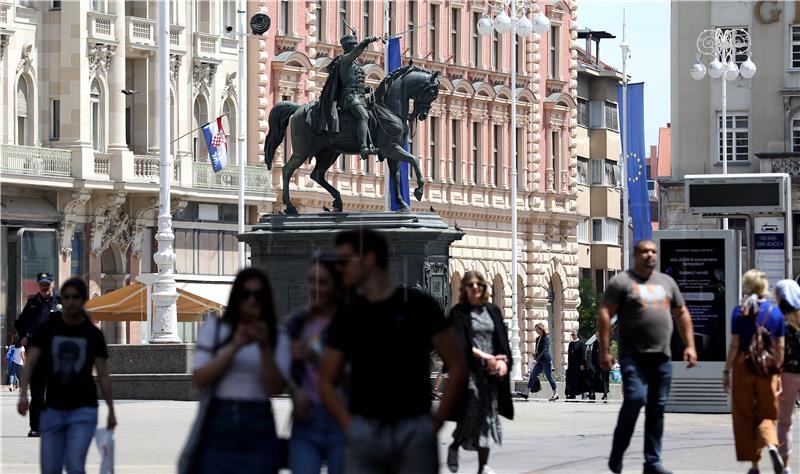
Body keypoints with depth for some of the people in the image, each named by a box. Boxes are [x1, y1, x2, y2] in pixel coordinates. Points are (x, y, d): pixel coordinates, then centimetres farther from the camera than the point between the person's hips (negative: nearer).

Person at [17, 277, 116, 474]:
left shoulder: (93, 334, -1)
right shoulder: (47, 330, 0)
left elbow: (103, 375, -1)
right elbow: (30, 363, -9)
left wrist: (111, 411, -5)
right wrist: (23, 395, -24)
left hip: (83, 409, -2)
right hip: (53, 409, 2)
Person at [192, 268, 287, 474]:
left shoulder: (276, 337, 7)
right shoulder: (213, 329, 8)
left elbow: (274, 388, -3)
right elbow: (200, 379, -3)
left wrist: (264, 347, -15)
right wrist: (234, 347, -12)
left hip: (258, 431, 0)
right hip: (218, 426, 0)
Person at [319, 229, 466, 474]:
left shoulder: (418, 306, 1)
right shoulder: (346, 317, 11)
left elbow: (457, 367, 1)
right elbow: (327, 381, 15)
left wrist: (436, 421, -4)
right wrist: (348, 424, 1)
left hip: (413, 431, -3)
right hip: (364, 433, 3)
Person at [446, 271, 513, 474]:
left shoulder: (492, 311, 13)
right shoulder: (459, 313, 0)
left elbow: (503, 339, 9)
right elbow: (461, 343, -10)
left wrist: (503, 360, -10)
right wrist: (486, 357, -18)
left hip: (492, 370, 4)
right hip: (469, 370, -4)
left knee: (488, 417, 0)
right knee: (471, 411, -13)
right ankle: (454, 446, 17)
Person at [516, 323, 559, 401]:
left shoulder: (546, 338, -11)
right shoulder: (538, 339, 13)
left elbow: (544, 350, -20)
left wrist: (536, 359, -25)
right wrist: (536, 359, 19)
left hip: (546, 359, -8)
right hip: (540, 361, 8)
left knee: (549, 377, -3)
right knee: (532, 375, -1)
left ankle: (556, 394, 7)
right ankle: (526, 393, -3)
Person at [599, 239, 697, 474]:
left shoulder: (666, 282, 17)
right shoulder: (622, 281, 0)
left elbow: (682, 314, 22)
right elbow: (605, 314, -5)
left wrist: (690, 346, 12)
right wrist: (604, 351, -13)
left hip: (662, 357, 5)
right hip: (633, 356, -5)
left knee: (657, 408, 4)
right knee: (635, 398, -19)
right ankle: (617, 453, -3)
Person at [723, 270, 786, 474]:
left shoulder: (740, 312, -5)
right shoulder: (775, 312, 1)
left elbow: (734, 344, -7)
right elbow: (779, 347, 3)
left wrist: (726, 371, -1)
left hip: (743, 365, -1)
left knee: (745, 416, 9)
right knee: (767, 414, 10)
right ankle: (771, 444, -21)